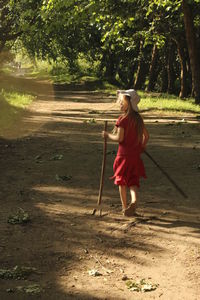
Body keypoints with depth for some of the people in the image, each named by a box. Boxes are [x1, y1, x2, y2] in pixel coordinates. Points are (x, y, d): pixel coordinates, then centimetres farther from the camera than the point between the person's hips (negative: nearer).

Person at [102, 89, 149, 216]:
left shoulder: (123, 119, -14)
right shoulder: (138, 118, 5)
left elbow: (119, 138, -17)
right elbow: (146, 135, 11)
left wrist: (108, 135, -1)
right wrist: (142, 146, 26)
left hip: (124, 154, -5)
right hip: (136, 155, 5)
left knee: (122, 181, 11)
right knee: (133, 181, 10)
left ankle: (125, 207, 17)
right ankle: (134, 200, -16)